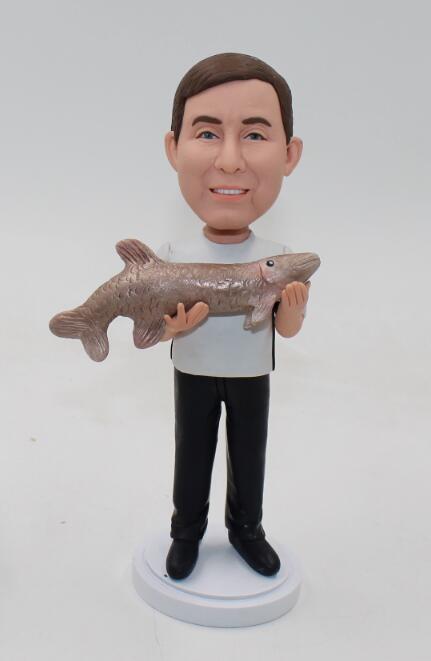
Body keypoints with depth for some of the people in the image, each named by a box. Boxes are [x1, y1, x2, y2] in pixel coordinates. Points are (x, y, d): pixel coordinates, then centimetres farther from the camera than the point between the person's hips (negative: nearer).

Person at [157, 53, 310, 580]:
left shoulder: (280, 262, -14)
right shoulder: (171, 259, -16)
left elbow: (287, 330, -3)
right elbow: (151, 325, -5)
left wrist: (293, 310, -26)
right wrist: (171, 328, -28)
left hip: (252, 377, 1)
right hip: (193, 374, 0)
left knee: (248, 456, 16)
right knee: (192, 454, 16)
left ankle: (246, 529, 41)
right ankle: (187, 531, 39)